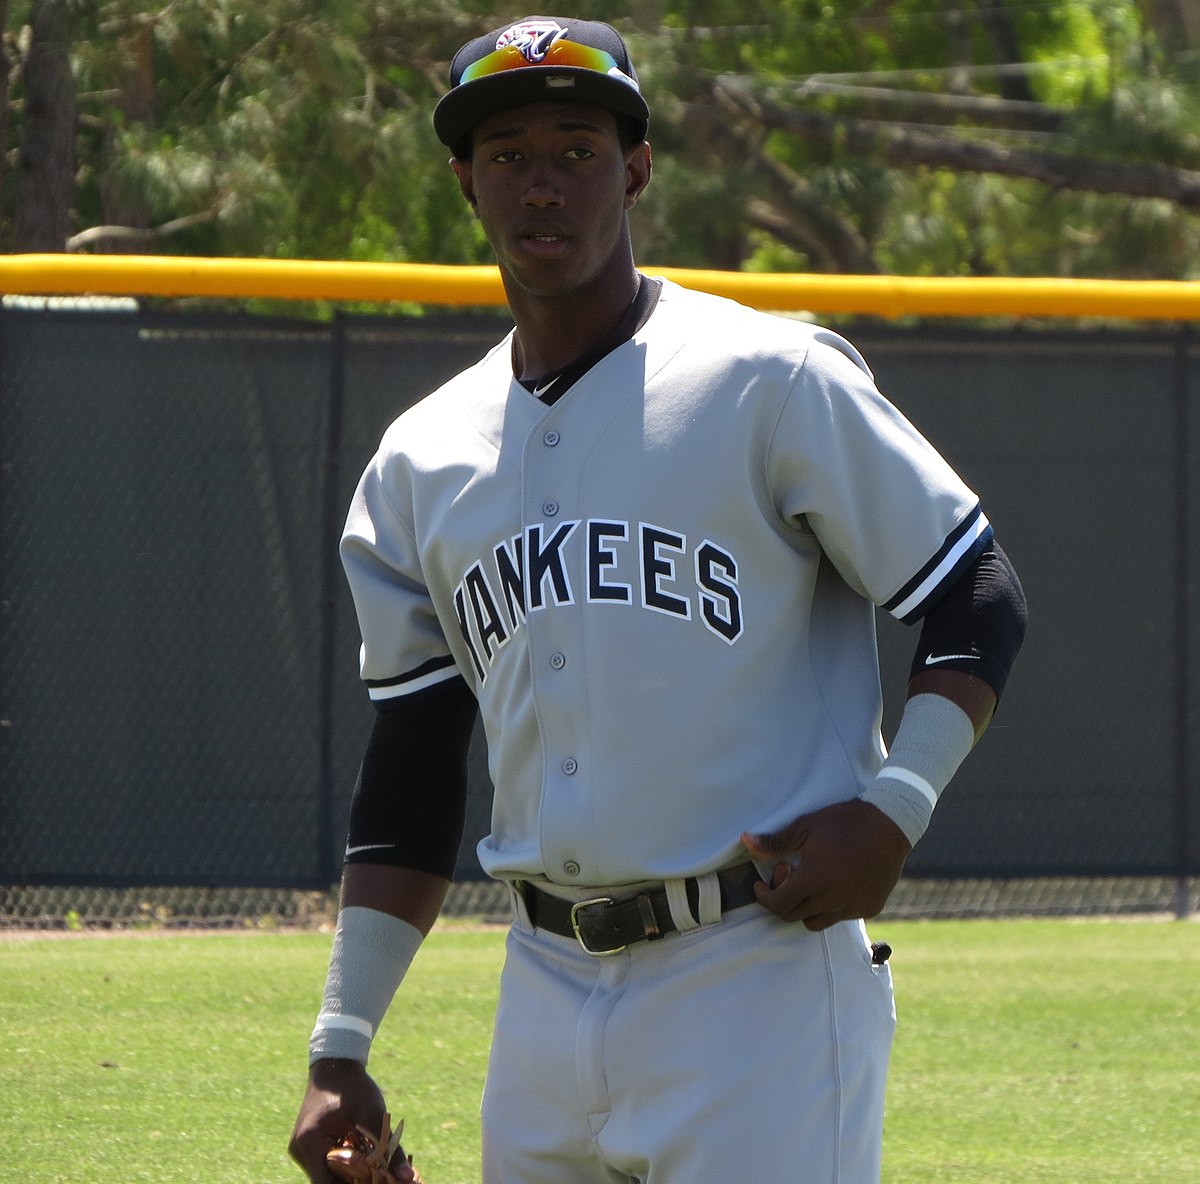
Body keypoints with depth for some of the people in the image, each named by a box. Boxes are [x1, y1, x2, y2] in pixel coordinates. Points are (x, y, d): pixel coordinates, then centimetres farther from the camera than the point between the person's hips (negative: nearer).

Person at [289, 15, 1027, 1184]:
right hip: (548, 990, 6)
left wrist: (893, 808, -16)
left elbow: (978, 606, -1)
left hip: (761, 985, -5)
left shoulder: (772, 384, -4)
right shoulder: (420, 464, 13)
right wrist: (341, 1050, 10)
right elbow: (410, 780, 16)